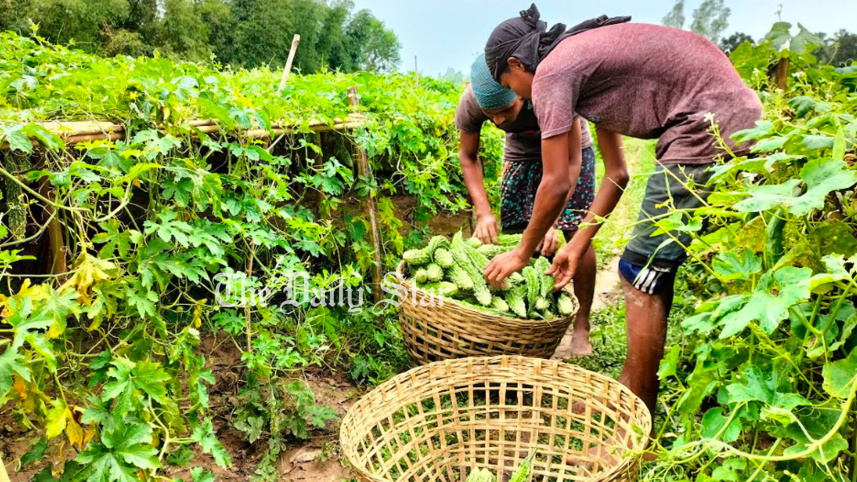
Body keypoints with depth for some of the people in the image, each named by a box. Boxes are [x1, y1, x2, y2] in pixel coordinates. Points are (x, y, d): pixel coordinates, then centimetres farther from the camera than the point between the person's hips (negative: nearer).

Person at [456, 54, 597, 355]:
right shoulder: (470, 102, -30)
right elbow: (468, 157, -13)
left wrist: (552, 221, -43)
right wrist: (483, 212, -26)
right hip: (521, 151, 3)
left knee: (577, 233, -13)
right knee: (515, 235, -5)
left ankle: (581, 328, -1)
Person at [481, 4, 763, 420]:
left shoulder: (549, 73, -7)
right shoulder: (582, 59, 21)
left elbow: (556, 184, -8)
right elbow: (616, 174, 20)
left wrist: (521, 254, 6)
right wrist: (577, 245, 21)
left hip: (710, 129, -10)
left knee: (642, 272, -4)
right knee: (658, 265, 17)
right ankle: (637, 391, 30)